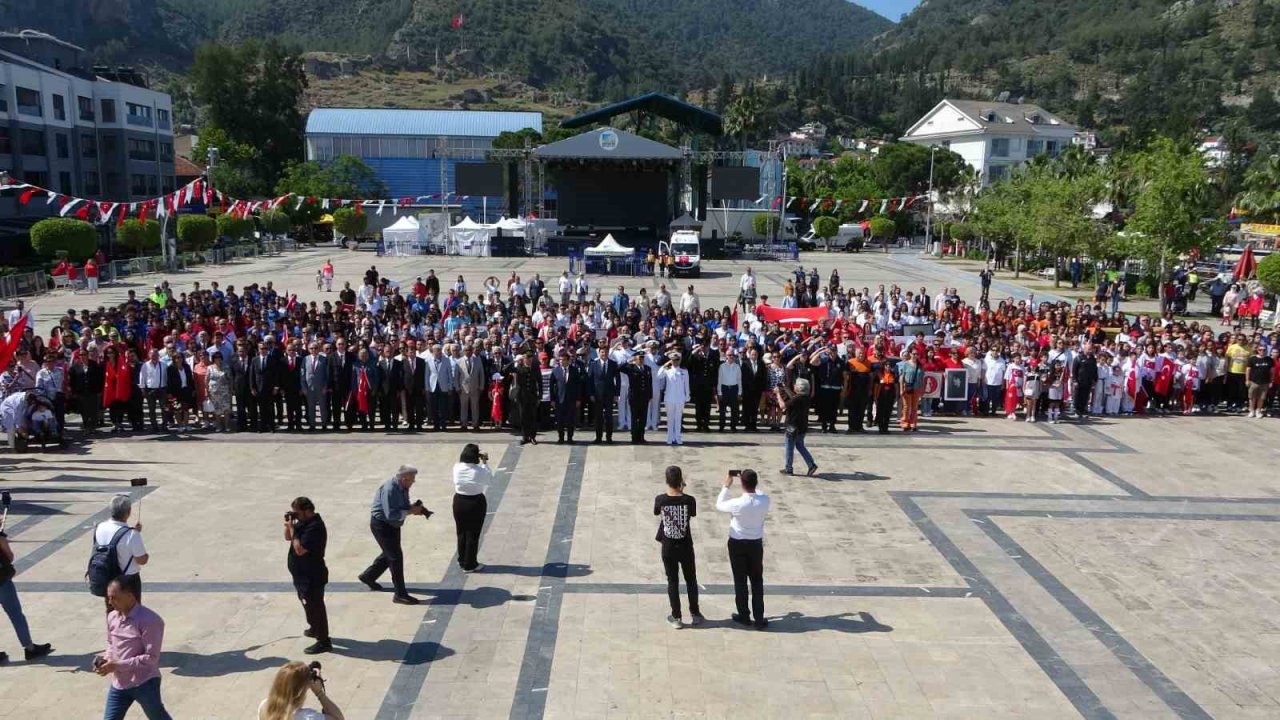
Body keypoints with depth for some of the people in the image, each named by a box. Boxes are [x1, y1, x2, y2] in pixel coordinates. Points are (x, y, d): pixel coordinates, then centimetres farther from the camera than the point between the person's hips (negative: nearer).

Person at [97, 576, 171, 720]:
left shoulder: (149, 620, -21)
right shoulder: (112, 617, 3)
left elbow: (151, 658, -21)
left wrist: (118, 665, -24)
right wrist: (105, 657, -2)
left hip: (144, 683, -6)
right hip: (118, 683, 7)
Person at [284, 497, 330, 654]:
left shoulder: (315, 527, -26)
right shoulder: (303, 522, 6)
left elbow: (299, 549, -29)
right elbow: (287, 538, 16)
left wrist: (292, 528, -22)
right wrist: (289, 525, -4)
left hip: (312, 576, -10)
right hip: (303, 574, 11)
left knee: (315, 607, -4)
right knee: (308, 604, 26)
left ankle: (323, 642, 3)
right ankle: (315, 628, 46)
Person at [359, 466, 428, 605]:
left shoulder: (403, 488, -2)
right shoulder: (389, 489, -29)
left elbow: (403, 505, 11)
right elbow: (390, 514, -33)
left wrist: (413, 507, -9)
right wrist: (410, 511, -28)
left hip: (392, 524, 9)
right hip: (381, 524, -9)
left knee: (389, 554, 23)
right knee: (396, 557, -8)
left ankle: (368, 576, 45)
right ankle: (400, 594, -1)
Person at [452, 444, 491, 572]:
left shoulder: (456, 468, -8)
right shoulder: (480, 470, -20)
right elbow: (490, 479, -1)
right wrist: (485, 463, 2)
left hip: (459, 502, 4)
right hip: (476, 503, -4)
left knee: (461, 533, 19)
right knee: (473, 535, 8)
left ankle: (462, 561, 32)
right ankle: (469, 565, 17)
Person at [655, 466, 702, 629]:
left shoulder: (660, 499, -15)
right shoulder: (689, 500, -17)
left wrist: (671, 491, 10)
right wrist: (682, 493, 7)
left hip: (668, 547, 0)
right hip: (685, 547, 0)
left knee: (672, 581, 12)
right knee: (691, 580, 17)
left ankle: (676, 617, 18)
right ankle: (695, 614, 27)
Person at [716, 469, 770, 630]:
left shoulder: (737, 503, -26)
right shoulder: (764, 500, -16)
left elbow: (719, 505, -5)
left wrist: (726, 485, 0)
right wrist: (752, 481, 11)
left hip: (737, 544, -3)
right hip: (756, 544, 3)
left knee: (740, 581, 12)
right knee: (757, 581, 13)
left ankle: (744, 616, 24)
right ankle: (759, 619, 17)